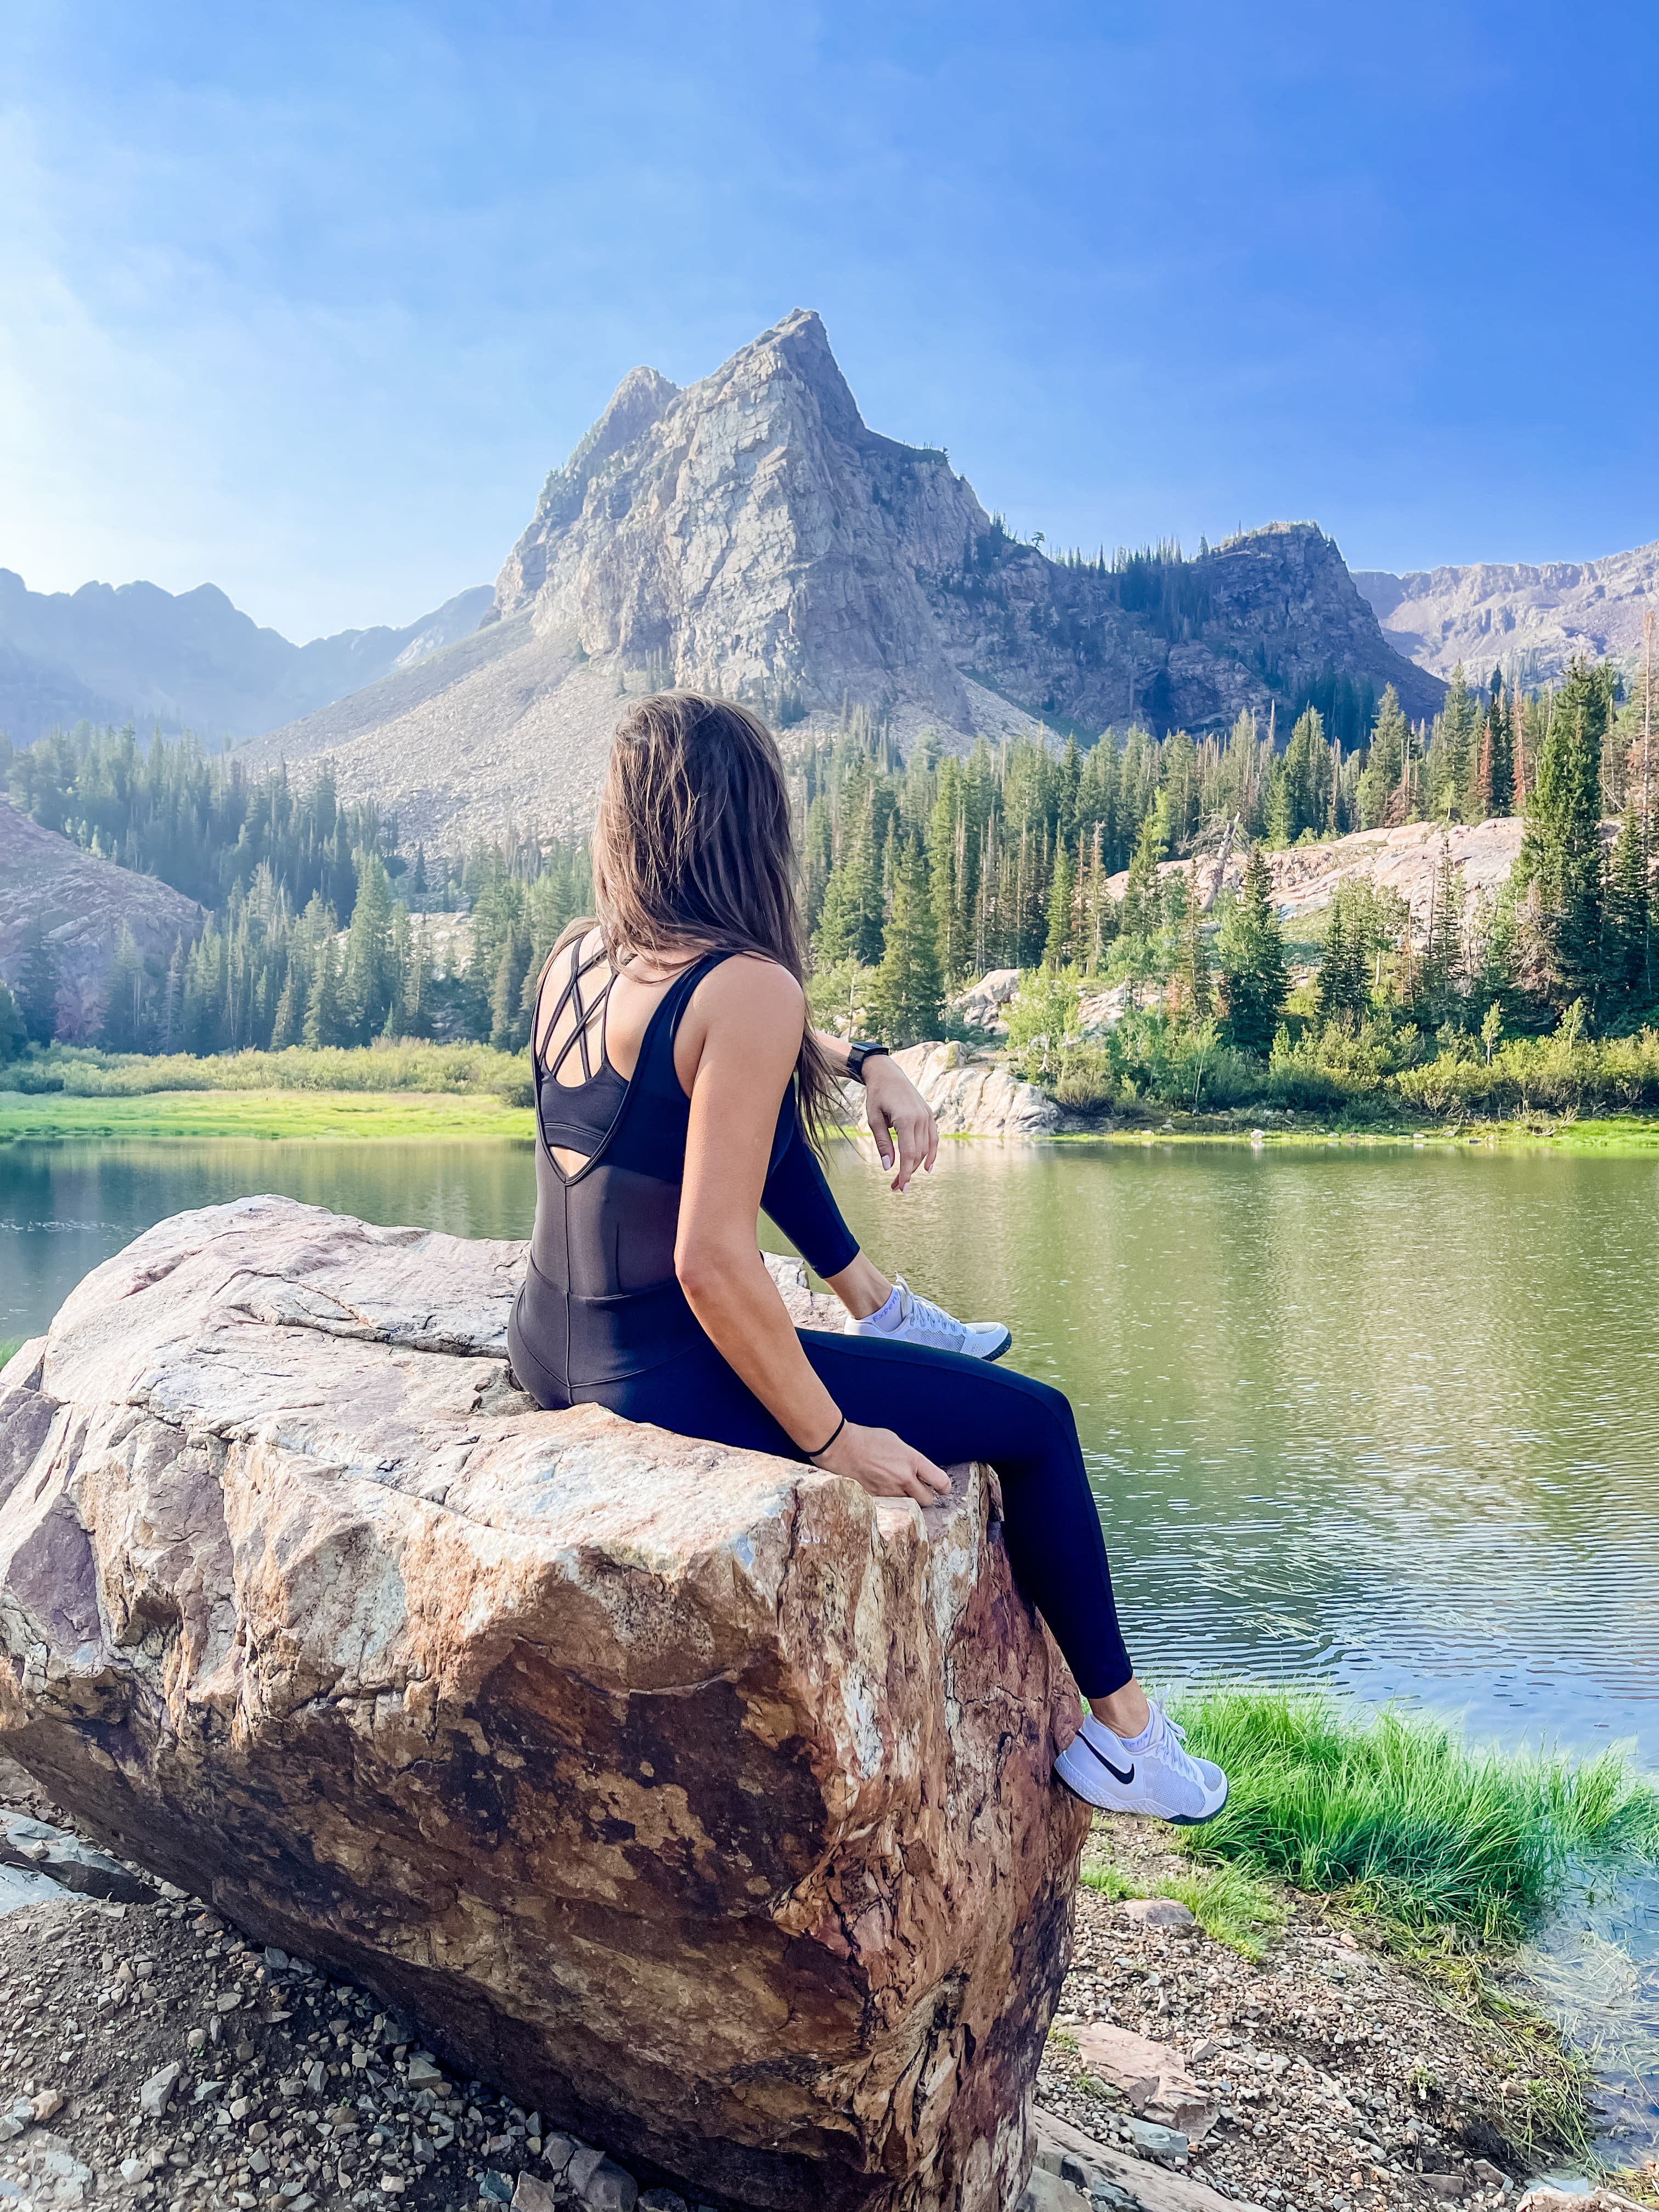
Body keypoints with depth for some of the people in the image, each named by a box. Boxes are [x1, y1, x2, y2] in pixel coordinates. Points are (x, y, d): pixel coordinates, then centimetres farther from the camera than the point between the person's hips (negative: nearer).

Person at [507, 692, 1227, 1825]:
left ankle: (880, 1309, 37)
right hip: (670, 1378, -8)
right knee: (1037, 1422, 7)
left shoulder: (574, 958, 2)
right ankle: (1121, 1731, 23)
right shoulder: (747, 989, -22)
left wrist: (865, 1064, 10)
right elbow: (713, 1262, -27)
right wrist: (835, 1441, -16)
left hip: (550, 1350, 8)